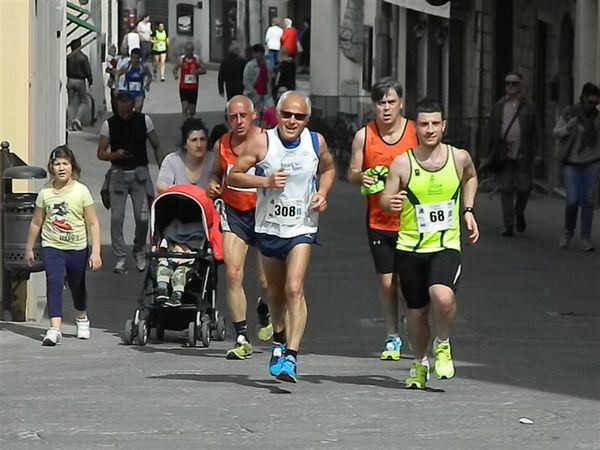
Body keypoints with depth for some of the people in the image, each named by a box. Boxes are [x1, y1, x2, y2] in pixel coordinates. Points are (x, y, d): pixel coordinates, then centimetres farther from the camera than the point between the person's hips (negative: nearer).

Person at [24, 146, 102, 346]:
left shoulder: (81, 191, -8)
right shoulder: (45, 193, -2)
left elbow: (93, 223, -7)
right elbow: (36, 222, 10)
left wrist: (96, 252, -13)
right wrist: (29, 248, 15)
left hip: (77, 248, 0)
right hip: (52, 247, 0)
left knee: (77, 287, 18)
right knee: (54, 284, -20)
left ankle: (82, 319, 46)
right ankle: (54, 329, -27)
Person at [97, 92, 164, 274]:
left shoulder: (144, 120, 0)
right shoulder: (109, 124, -2)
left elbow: (156, 146, 8)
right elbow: (101, 153, 1)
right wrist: (115, 155, -20)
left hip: (140, 172, 0)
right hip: (119, 174, 0)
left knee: (143, 217, -7)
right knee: (116, 217, -8)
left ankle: (139, 250, 19)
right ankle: (120, 259, 0)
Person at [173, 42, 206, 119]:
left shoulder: (196, 59, -2)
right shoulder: (181, 59, -2)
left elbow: (204, 71, 2)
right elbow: (175, 68, 6)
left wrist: (197, 72, -21)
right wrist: (175, 74, -17)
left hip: (193, 87, 1)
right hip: (183, 87, -1)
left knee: (192, 110, 9)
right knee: (185, 108, -15)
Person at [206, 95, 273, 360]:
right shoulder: (222, 146, 4)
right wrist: (213, 186, 2)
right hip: (234, 213, 3)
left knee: (268, 281, -2)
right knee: (233, 274, -10)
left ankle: (264, 310, 36)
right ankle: (242, 338, -4)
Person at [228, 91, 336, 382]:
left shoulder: (316, 142, -2)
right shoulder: (262, 142, -9)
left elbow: (328, 169, 18)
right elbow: (233, 176, -6)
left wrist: (322, 192, -1)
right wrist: (265, 181, -20)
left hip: (302, 228, -1)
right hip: (269, 227, 1)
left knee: (294, 289, -18)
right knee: (275, 292, 17)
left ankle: (290, 357, -24)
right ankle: (279, 341, 43)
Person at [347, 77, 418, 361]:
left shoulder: (416, 132, -4)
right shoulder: (364, 136, 0)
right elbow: (352, 173, 8)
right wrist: (361, 177, -14)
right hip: (378, 219, 2)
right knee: (386, 282, 7)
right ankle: (392, 338, 23)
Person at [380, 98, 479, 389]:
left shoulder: (459, 158, -1)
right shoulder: (402, 163, -7)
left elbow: (471, 177, 23)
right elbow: (384, 201, -6)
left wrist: (468, 210, 13)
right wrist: (391, 203, -29)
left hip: (446, 245, -1)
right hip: (410, 247, 1)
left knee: (442, 296, -27)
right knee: (416, 311, 10)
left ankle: (442, 344, 3)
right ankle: (419, 364, 37)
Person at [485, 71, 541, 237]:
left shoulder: (529, 107, 6)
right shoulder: (498, 107, 10)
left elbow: (536, 133, 5)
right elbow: (491, 131, 11)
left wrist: (537, 154, -4)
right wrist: (491, 154, 5)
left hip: (523, 156, -1)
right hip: (504, 155, 1)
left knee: (524, 188, 1)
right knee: (506, 190, -1)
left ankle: (519, 213, 31)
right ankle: (509, 226, 2)